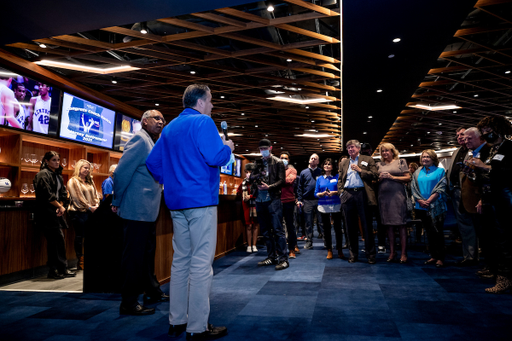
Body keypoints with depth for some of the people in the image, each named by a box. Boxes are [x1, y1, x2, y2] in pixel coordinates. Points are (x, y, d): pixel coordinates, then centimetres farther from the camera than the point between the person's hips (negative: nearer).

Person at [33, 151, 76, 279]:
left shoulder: (58, 175, 17)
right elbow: (47, 194, -17)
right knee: (58, 239, -8)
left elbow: (63, 193, 14)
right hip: (46, 212, -8)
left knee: (58, 240, 9)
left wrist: (61, 206, -2)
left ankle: (62, 269, 15)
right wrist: (59, 206, -11)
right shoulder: (43, 174, -9)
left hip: (56, 212, 8)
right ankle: (57, 270, 1)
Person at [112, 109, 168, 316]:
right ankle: (129, 304, 11)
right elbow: (121, 172, -17)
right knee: (134, 256, -1)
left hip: (148, 211, 10)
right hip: (137, 210, -10)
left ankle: (152, 292, 32)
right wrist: (117, 202, -10)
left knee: (147, 254, 19)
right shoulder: (139, 139, -11)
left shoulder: (153, 144, 18)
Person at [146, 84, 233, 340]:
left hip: (176, 203, 9)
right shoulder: (203, 122, -7)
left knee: (180, 260, 14)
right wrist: (228, 148, 0)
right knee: (201, 263, -3)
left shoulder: (169, 127, 18)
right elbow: (216, 157, -19)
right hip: (201, 199, -8)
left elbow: (153, 162, 18)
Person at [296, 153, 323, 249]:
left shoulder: (321, 172, 7)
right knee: (308, 222, 6)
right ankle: (309, 242, 14)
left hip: (319, 200, -2)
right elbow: (300, 187, 10)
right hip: (307, 201, 2)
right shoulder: (304, 172, 12)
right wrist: (299, 199, 0)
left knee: (321, 221, 1)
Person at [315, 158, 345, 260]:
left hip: (336, 205, -2)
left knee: (338, 228, 0)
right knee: (326, 228, 5)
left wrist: (334, 192, -15)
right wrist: (323, 193, -12)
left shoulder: (337, 176, 5)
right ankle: (329, 250, 15)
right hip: (323, 206, 2)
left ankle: (340, 250, 12)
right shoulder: (319, 179, 11)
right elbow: (316, 193, 7)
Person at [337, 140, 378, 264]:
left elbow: (374, 175, -2)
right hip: (348, 195, 3)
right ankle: (353, 254, 15)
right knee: (351, 227, 6)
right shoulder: (343, 163, 20)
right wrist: (341, 192, 4)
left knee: (367, 226, 0)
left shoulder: (368, 159, 9)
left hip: (362, 194, -3)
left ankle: (370, 254, 10)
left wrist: (360, 170, -9)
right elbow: (340, 180, 18)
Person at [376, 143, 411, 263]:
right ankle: (392, 252, 13)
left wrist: (392, 177, -10)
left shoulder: (401, 162, 7)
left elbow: (408, 178, 0)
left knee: (401, 224, -3)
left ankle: (403, 253, 2)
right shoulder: (379, 165, 15)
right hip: (384, 196, 3)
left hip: (397, 195, -3)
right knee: (389, 225, 6)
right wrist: (380, 178, -3)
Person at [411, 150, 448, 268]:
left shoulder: (440, 171, 2)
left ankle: (440, 257, 2)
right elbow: (413, 188, 8)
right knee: (429, 232, 9)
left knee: (437, 232, -5)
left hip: (436, 206, -4)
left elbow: (441, 188, -7)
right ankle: (433, 256, 17)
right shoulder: (417, 173, 13)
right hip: (422, 207, 4)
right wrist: (420, 200, -7)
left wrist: (429, 200, -15)